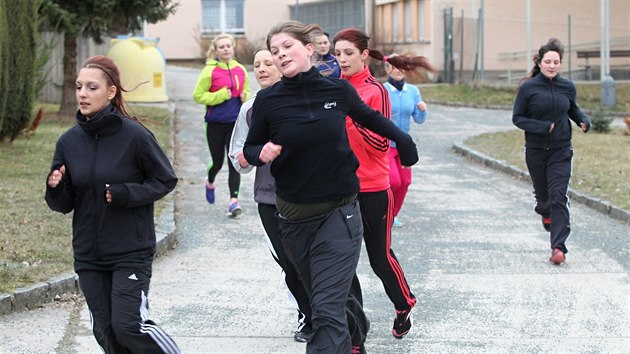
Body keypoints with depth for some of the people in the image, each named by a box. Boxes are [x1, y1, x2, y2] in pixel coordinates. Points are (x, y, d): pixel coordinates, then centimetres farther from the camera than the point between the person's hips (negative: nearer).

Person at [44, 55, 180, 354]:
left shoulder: (134, 135, -12)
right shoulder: (69, 142, 1)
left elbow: (166, 180, -3)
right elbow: (64, 205, 7)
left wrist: (125, 194, -17)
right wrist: (55, 189, -16)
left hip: (131, 252, -5)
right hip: (88, 256, 5)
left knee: (128, 326, -13)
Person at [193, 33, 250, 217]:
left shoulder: (241, 70, 3)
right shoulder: (210, 71, -9)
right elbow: (198, 95, -7)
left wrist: (245, 97, -4)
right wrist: (220, 96, -17)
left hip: (235, 123, 2)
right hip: (216, 123, -2)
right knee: (217, 161, 10)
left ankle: (234, 201, -7)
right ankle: (210, 183, 43)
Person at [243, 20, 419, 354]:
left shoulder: (338, 89, -5)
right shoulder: (268, 100, -6)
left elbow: (369, 117, 15)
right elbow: (250, 148, 5)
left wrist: (403, 139, 22)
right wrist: (261, 153, -16)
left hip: (339, 213, -2)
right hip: (294, 217, 2)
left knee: (328, 310, -14)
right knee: (329, 299, 19)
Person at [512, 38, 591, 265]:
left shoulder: (567, 87, 0)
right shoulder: (528, 88, -9)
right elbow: (517, 118, -6)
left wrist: (584, 120, -2)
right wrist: (543, 127, -18)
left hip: (561, 151, 0)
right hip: (536, 151, 0)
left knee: (558, 197, -11)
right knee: (543, 194, 16)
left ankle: (558, 247, -15)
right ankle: (546, 214, 53)